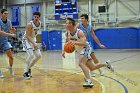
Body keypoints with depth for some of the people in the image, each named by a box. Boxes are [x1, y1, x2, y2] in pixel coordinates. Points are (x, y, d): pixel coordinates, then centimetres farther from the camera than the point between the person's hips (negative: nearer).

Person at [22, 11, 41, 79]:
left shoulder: (39, 23, -1)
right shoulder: (30, 24, -24)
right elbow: (27, 36, -27)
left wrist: (35, 42, 17)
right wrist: (34, 43, -38)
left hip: (33, 40, 8)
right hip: (26, 40, -8)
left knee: (38, 55, 3)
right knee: (31, 55, -24)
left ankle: (29, 68, 18)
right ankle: (25, 72, -14)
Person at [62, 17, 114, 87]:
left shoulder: (79, 32, -28)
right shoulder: (67, 33, -8)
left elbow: (84, 43, -39)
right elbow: (67, 43, 11)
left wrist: (74, 42, -52)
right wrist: (64, 51, -2)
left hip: (86, 48, -8)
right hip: (80, 50, 8)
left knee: (81, 63, -30)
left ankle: (89, 81, -31)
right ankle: (106, 64, 36)